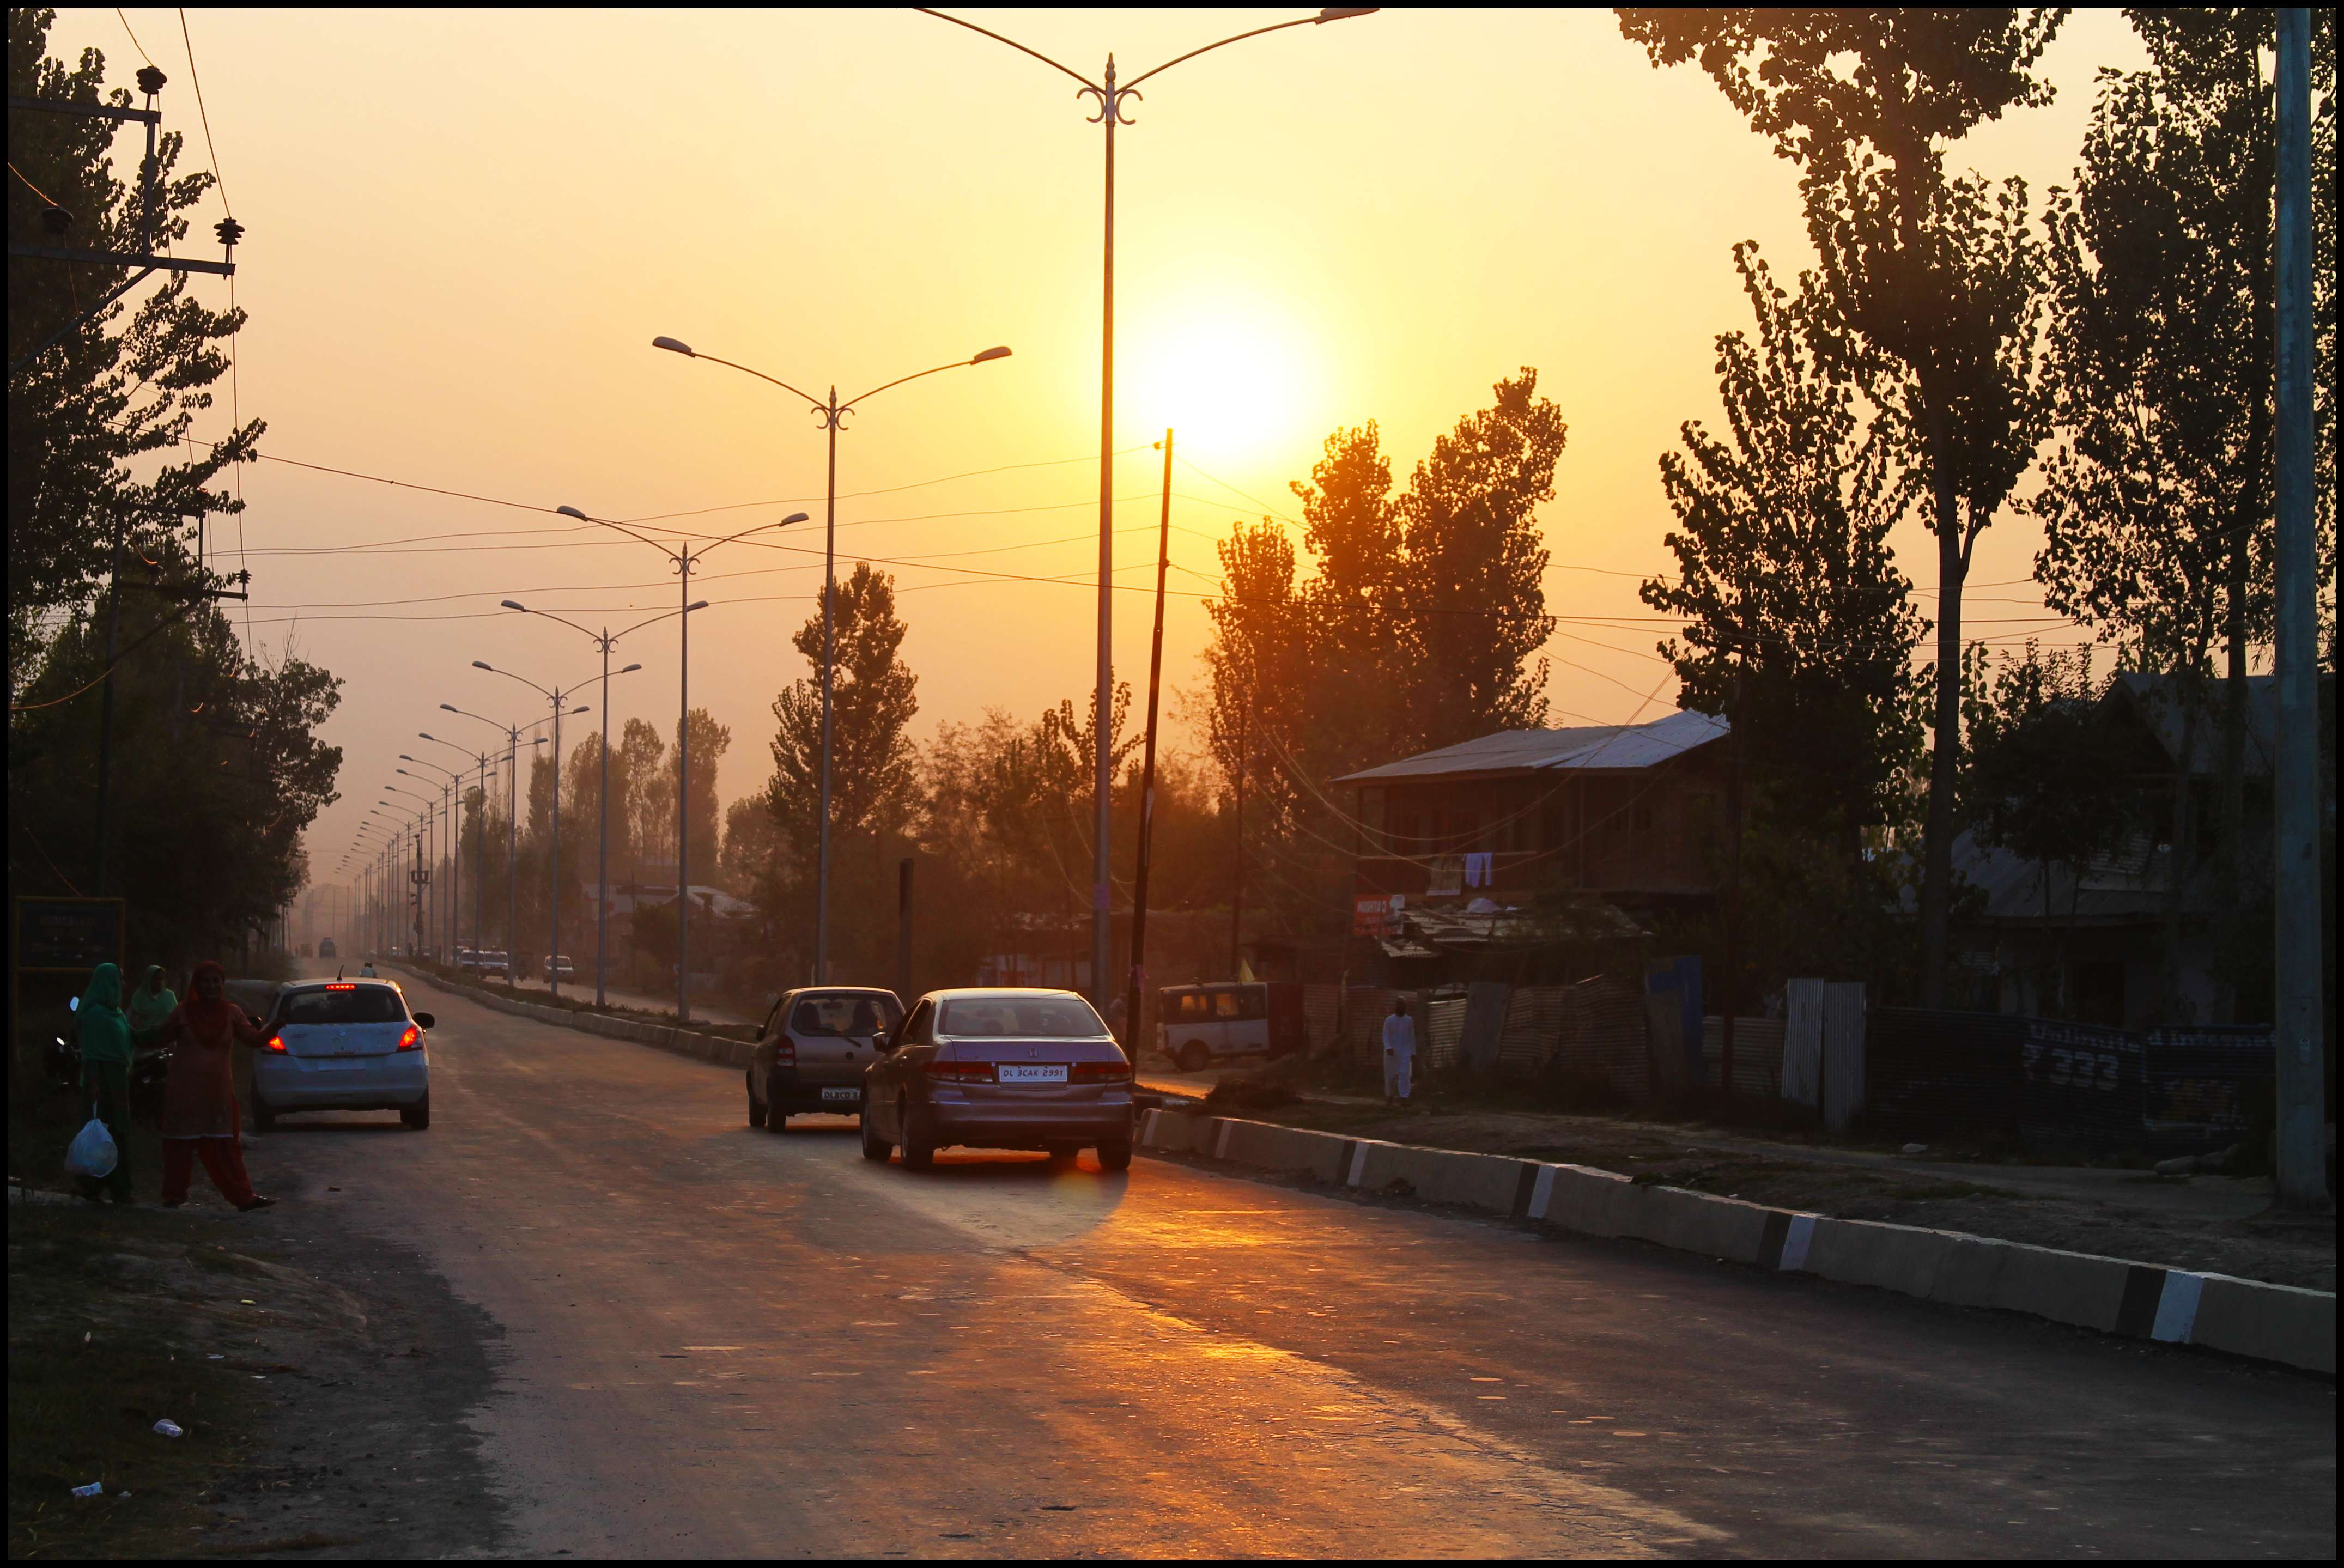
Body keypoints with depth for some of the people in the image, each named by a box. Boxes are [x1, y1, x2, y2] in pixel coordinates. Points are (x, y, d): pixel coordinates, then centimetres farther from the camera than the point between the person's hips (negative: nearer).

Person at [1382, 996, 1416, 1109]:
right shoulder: (1389, 1021, -5)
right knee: (1391, 1076, 7)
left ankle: (1403, 1100, -20)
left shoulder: (1409, 1021, 5)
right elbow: (1385, 1037, -11)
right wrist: (1388, 1048, -30)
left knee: (1404, 1075, -14)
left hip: (1405, 1053, 1)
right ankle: (1389, 1097, 28)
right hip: (1391, 1053, -1)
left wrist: (1413, 1054, 8)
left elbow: (1412, 1038, 10)